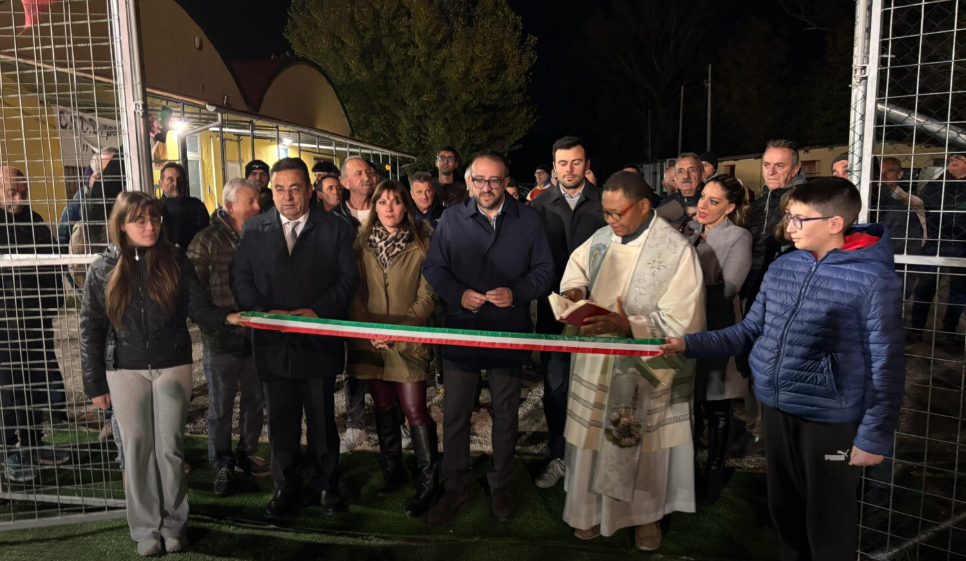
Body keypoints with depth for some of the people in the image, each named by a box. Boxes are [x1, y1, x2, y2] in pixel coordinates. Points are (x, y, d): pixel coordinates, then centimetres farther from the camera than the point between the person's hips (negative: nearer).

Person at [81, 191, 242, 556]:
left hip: (173, 366, 0)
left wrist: (227, 317, -26)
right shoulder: (104, 270, -1)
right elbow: (91, 330, 2)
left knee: (170, 447, 5)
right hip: (126, 371, 1)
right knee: (138, 449, 7)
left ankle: (174, 524, 19)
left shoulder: (175, 261, -1)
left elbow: (199, 308, -4)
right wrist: (95, 385, 1)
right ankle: (145, 529, 21)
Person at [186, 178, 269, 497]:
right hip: (221, 340, -4)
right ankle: (222, 465, 27)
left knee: (255, 401, 17)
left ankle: (247, 454, 37)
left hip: (257, 336, 4)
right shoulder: (207, 241, -9)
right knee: (221, 408, 10)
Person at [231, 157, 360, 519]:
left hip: (319, 342, -2)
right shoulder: (253, 231, 7)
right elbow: (241, 280, 5)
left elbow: (349, 279, -1)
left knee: (322, 421, 10)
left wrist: (318, 310, -14)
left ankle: (327, 485, 29)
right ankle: (286, 487, 30)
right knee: (280, 421, 13)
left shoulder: (335, 229, 2)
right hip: (273, 344, 2)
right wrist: (265, 311, -11)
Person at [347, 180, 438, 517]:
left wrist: (398, 328, -14)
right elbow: (354, 293, 5)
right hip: (369, 339, 4)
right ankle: (392, 471, 28)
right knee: (383, 406, 13)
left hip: (408, 338, -3)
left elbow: (427, 296, -4)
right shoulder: (362, 244, 7)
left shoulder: (421, 245, -2)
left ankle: (427, 482, 7)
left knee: (414, 409, -6)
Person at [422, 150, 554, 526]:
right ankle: (455, 487, 27)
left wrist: (516, 292, -16)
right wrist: (459, 294, -14)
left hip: (509, 333, 0)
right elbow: (433, 266, 3)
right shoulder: (452, 218, 1)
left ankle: (500, 485, 34)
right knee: (455, 413, 7)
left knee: (506, 413, 14)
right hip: (461, 329, 0)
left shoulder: (528, 220, 0)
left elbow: (544, 270, 2)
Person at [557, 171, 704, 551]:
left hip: (645, 370, -4)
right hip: (597, 363, 5)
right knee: (594, 437, 14)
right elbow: (577, 265, 21)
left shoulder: (676, 249, -16)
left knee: (642, 443, 12)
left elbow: (682, 320, -19)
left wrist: (627, 325, -29)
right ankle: (595, 506, 36)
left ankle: (646, 512, 36)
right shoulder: (602, 238, 1)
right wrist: (574, 289, -2)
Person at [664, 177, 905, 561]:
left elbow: (887, 366, -12)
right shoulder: (781, 267, 2)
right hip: (776, 411, 6)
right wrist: (689, 344, -3)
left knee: (829, 528, 12)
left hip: (830, 421, -5)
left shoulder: (873, 280, -15)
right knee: (784, 512, 23)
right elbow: (749, 331, 7)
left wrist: (875, 436, -11)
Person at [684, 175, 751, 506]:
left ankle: (713, 474, 25)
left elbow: (727, 289, -15)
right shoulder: (690, 231, 9)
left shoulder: (738, 237, -6)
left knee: (716, 406, 8)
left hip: (717, 329, -4)